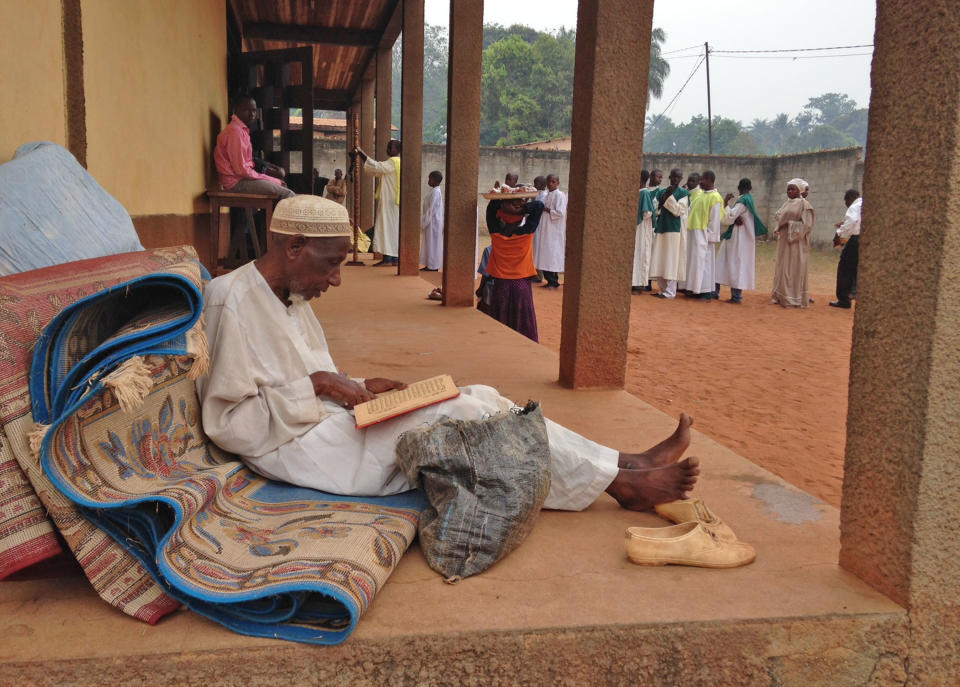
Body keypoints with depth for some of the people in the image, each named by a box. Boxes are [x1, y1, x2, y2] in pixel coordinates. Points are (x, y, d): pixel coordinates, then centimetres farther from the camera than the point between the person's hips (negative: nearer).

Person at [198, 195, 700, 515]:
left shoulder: (290, 298, 13)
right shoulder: (231, 303, -16)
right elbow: (227, 423, -19)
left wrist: (358, 389, 0)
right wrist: (317, 385, -22)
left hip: (328, 421, 9)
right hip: (292, 447, -9)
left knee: (480, 398, -6)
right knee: (457, 413, -20)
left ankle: (624, 465, -6)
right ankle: (618, 483, -11)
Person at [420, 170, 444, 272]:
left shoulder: (435, 192, -18)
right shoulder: (434, 190, 13)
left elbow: (431, 209, -21)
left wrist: (424, 222, -18)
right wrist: (424, 220, 18)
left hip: (432, 221, -10)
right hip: (430, 221, 10)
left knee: (432, 243, -4)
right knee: (430, 243, 12)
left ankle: (433, 266, 1)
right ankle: (430, 265, 17)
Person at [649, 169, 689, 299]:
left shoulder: (683, 193, 0)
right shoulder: (661, 192, 14)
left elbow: (678, 211, -9)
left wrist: (669, 196, -15)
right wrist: (664, 197, -6)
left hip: (674, 229, -5)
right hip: (660, 228, 5)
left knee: (671, 260, -5)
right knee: (658, 260, 5)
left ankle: (670, 292, -1)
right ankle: (663, 289, 15)